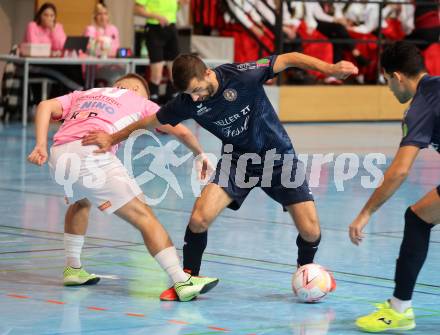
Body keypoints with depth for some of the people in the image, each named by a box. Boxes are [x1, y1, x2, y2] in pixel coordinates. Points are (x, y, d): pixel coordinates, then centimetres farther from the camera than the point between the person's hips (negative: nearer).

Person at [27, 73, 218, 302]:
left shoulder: (83, 94, 35)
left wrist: (41, 145, 5)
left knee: (81, 201, 37)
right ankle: (182, 282, -9)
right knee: (143, 216, -1)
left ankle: (72, 268, 43)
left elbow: (46, 106, 16)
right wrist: (201, 154, 42)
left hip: (58, 156, 5)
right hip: (91, 153, -5)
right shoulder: (138, 100, 26)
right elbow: (181, 132, 25)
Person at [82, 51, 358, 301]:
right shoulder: (187, 103, -13)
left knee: (311, 231, -11)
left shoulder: (241, 76, -26)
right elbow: (151, 121, 2)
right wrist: (112, 138, 3)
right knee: (199, 218, -19)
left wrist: (329, 68, -37)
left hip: (278, 156, -2)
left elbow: (288, 59, -25)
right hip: (238, 159, 2)